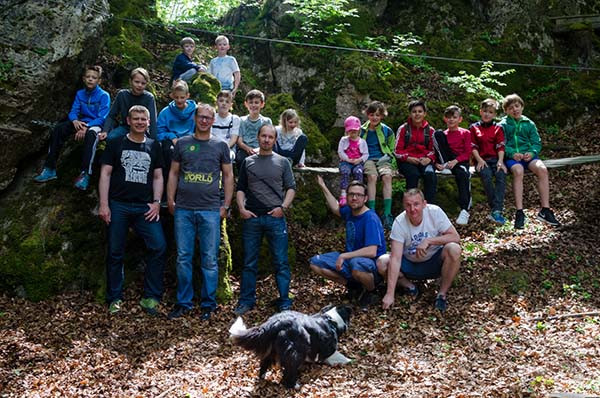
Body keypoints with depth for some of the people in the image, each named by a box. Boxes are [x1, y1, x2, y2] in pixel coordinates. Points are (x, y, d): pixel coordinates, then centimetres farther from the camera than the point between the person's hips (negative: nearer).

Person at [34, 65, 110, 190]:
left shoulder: (104, 96, -8)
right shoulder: (80, 94, 9)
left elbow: (102, 118, -15)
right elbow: (73, 112, 5)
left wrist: (86, 128, -28)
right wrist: (75, 121, -21)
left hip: (96, 125, -6)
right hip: (81, 123, 6)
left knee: (91, 133, -41)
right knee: (57, 129, -18)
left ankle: (85, 174, -48)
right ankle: (50, 169, -19)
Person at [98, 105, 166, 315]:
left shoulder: (154, 146, 13)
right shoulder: (115, 144, 7)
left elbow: (158, 176, 14)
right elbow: (105, 174, 3)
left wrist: (156, 202, 2)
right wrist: (104, 204, -6)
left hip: (145, 207, 1)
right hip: (118, 205, -1)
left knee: (159, 247, -13)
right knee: (115, 253, 2)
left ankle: (150, 297, -3)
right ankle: (115, 299, 14)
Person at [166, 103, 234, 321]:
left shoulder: (220, 146, 9)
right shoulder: (182, 144, 11)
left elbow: (228, 176, 10)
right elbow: (173, 173, 13)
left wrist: (226, 205, 2)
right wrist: (170, 200, 3)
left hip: (210, 210, -1)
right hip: (183, 209, 1)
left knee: (210, 259, 1)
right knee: (183, 258, 5)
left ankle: (209, 304, 11)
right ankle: (183, 302, 15)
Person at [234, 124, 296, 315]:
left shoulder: (282, 162, 8)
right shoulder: (248, 162, 13)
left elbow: (291, 188, 6)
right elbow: (240, 188, 14)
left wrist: (283, 207, -7)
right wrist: (241, 208, 0)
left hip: (275, 217, -1)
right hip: (252, 218, 2)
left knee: (281, 262, 1)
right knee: (249, 263, 6)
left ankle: (284, 302, 9)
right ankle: (246, 301, 15)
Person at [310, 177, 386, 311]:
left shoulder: (371, 219, -21)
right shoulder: (350, 211, 3)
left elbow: (371, 252, -30)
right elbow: (336, 208, 29)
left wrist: (344, 256, -28)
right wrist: (323, 187, 28)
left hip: (372, 265, -8)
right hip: (350, 259, 8)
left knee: (356, 265, -43)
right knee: (315, 263, -3)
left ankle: (371, 291, -8)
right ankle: (353, 284, 6)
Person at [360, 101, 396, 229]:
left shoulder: (387, 130, 12)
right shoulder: (362, 130, 12)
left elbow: (392, 149, 19)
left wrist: (392, 162, 2)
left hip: (383, 158, 0)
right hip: (368, 159, 0)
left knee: (387, 176, -32)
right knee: (372, 176, -34)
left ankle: (387, 214, -37)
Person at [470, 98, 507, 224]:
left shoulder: (498, 128, 14)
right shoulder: (474, 128, 11)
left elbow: (500, 146, 3)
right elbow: (473, 147, 3)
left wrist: (500, 161, -13)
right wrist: (479, 160, -12)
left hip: (495, 158, 1)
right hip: (481, 159, -1)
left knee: (501, 174, -29)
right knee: (486, 175, -32)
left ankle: (496, 211, -37)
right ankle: (496, 207, -27)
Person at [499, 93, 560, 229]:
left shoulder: (529, 124, 19)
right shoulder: (503, 125, 11)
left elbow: (536, 143, 12)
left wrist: (532, 153, -11)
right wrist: (512, 153, -19)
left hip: (528, 155, 3)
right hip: (511, 157, -3)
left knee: (542, 169, -29)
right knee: (518, 171, -37)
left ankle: (545, 210, -25)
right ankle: (519, 212, -38)